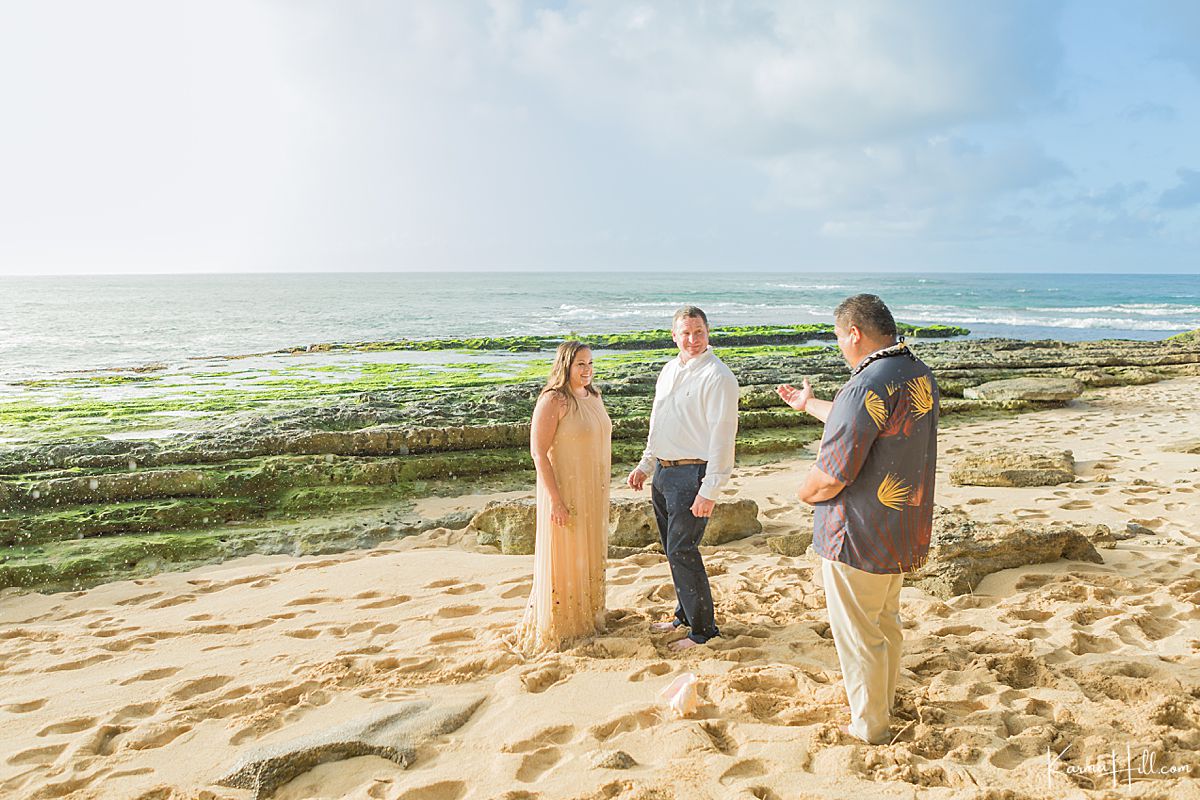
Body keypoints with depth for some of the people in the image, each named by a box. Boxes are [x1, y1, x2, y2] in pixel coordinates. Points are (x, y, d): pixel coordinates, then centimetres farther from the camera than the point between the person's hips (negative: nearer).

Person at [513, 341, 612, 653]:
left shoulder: (593, 396, 8)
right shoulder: (553, 401, -17)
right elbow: (538, 451, -20)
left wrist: (603, 492, 16)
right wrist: (555, 499, -22)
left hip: (593, 493, 8)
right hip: (565, 491, -8)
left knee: (590, 557, 18)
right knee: (563, 560, 1)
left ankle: (587, 618, 35)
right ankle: (552, 630, 15)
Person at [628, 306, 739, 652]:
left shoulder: (718, 377, -13)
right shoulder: (669, 370, 13)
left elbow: (722, 436, -18)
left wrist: (709, 491, -21)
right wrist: (645, 465, 22)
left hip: (692, 474, -8)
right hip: (663, 472, 8)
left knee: (682, 551, -7)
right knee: (673, 548, 15)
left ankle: (703, 629, 7)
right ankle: (684, 615, 31)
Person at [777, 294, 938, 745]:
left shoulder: (867, 388, -27)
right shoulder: (921, 377, 3)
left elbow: (832, 476, -27)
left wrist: (804, 492, -5)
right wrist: (809, 405, 33)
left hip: (858, 537, -9)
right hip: (905, 532, 9)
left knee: (856, 633, 9)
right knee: (886, 622, 26)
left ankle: (869, 727, 25)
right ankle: (883, 704, 45)